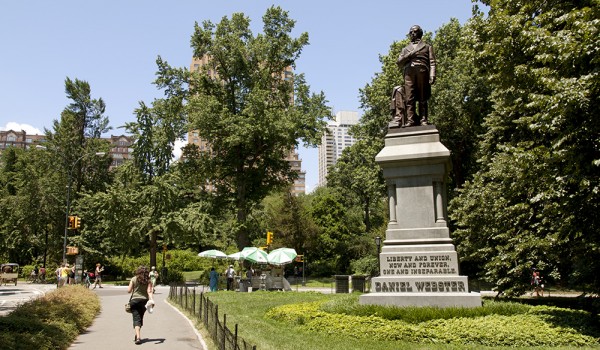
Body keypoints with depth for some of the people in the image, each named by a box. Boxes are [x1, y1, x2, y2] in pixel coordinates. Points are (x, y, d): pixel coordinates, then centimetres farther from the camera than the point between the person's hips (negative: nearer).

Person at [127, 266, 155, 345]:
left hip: (135, 300, -2)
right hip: (144, 301, 2)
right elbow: (149, 292, -12)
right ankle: (137, 335, 33)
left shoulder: (134, 279, 0)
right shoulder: (148, 281, 1)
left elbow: (129, 291, 0)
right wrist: (152, 300, -20)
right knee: (140, 318, 19)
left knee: (136, 318, -6)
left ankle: (138, 337, -22)